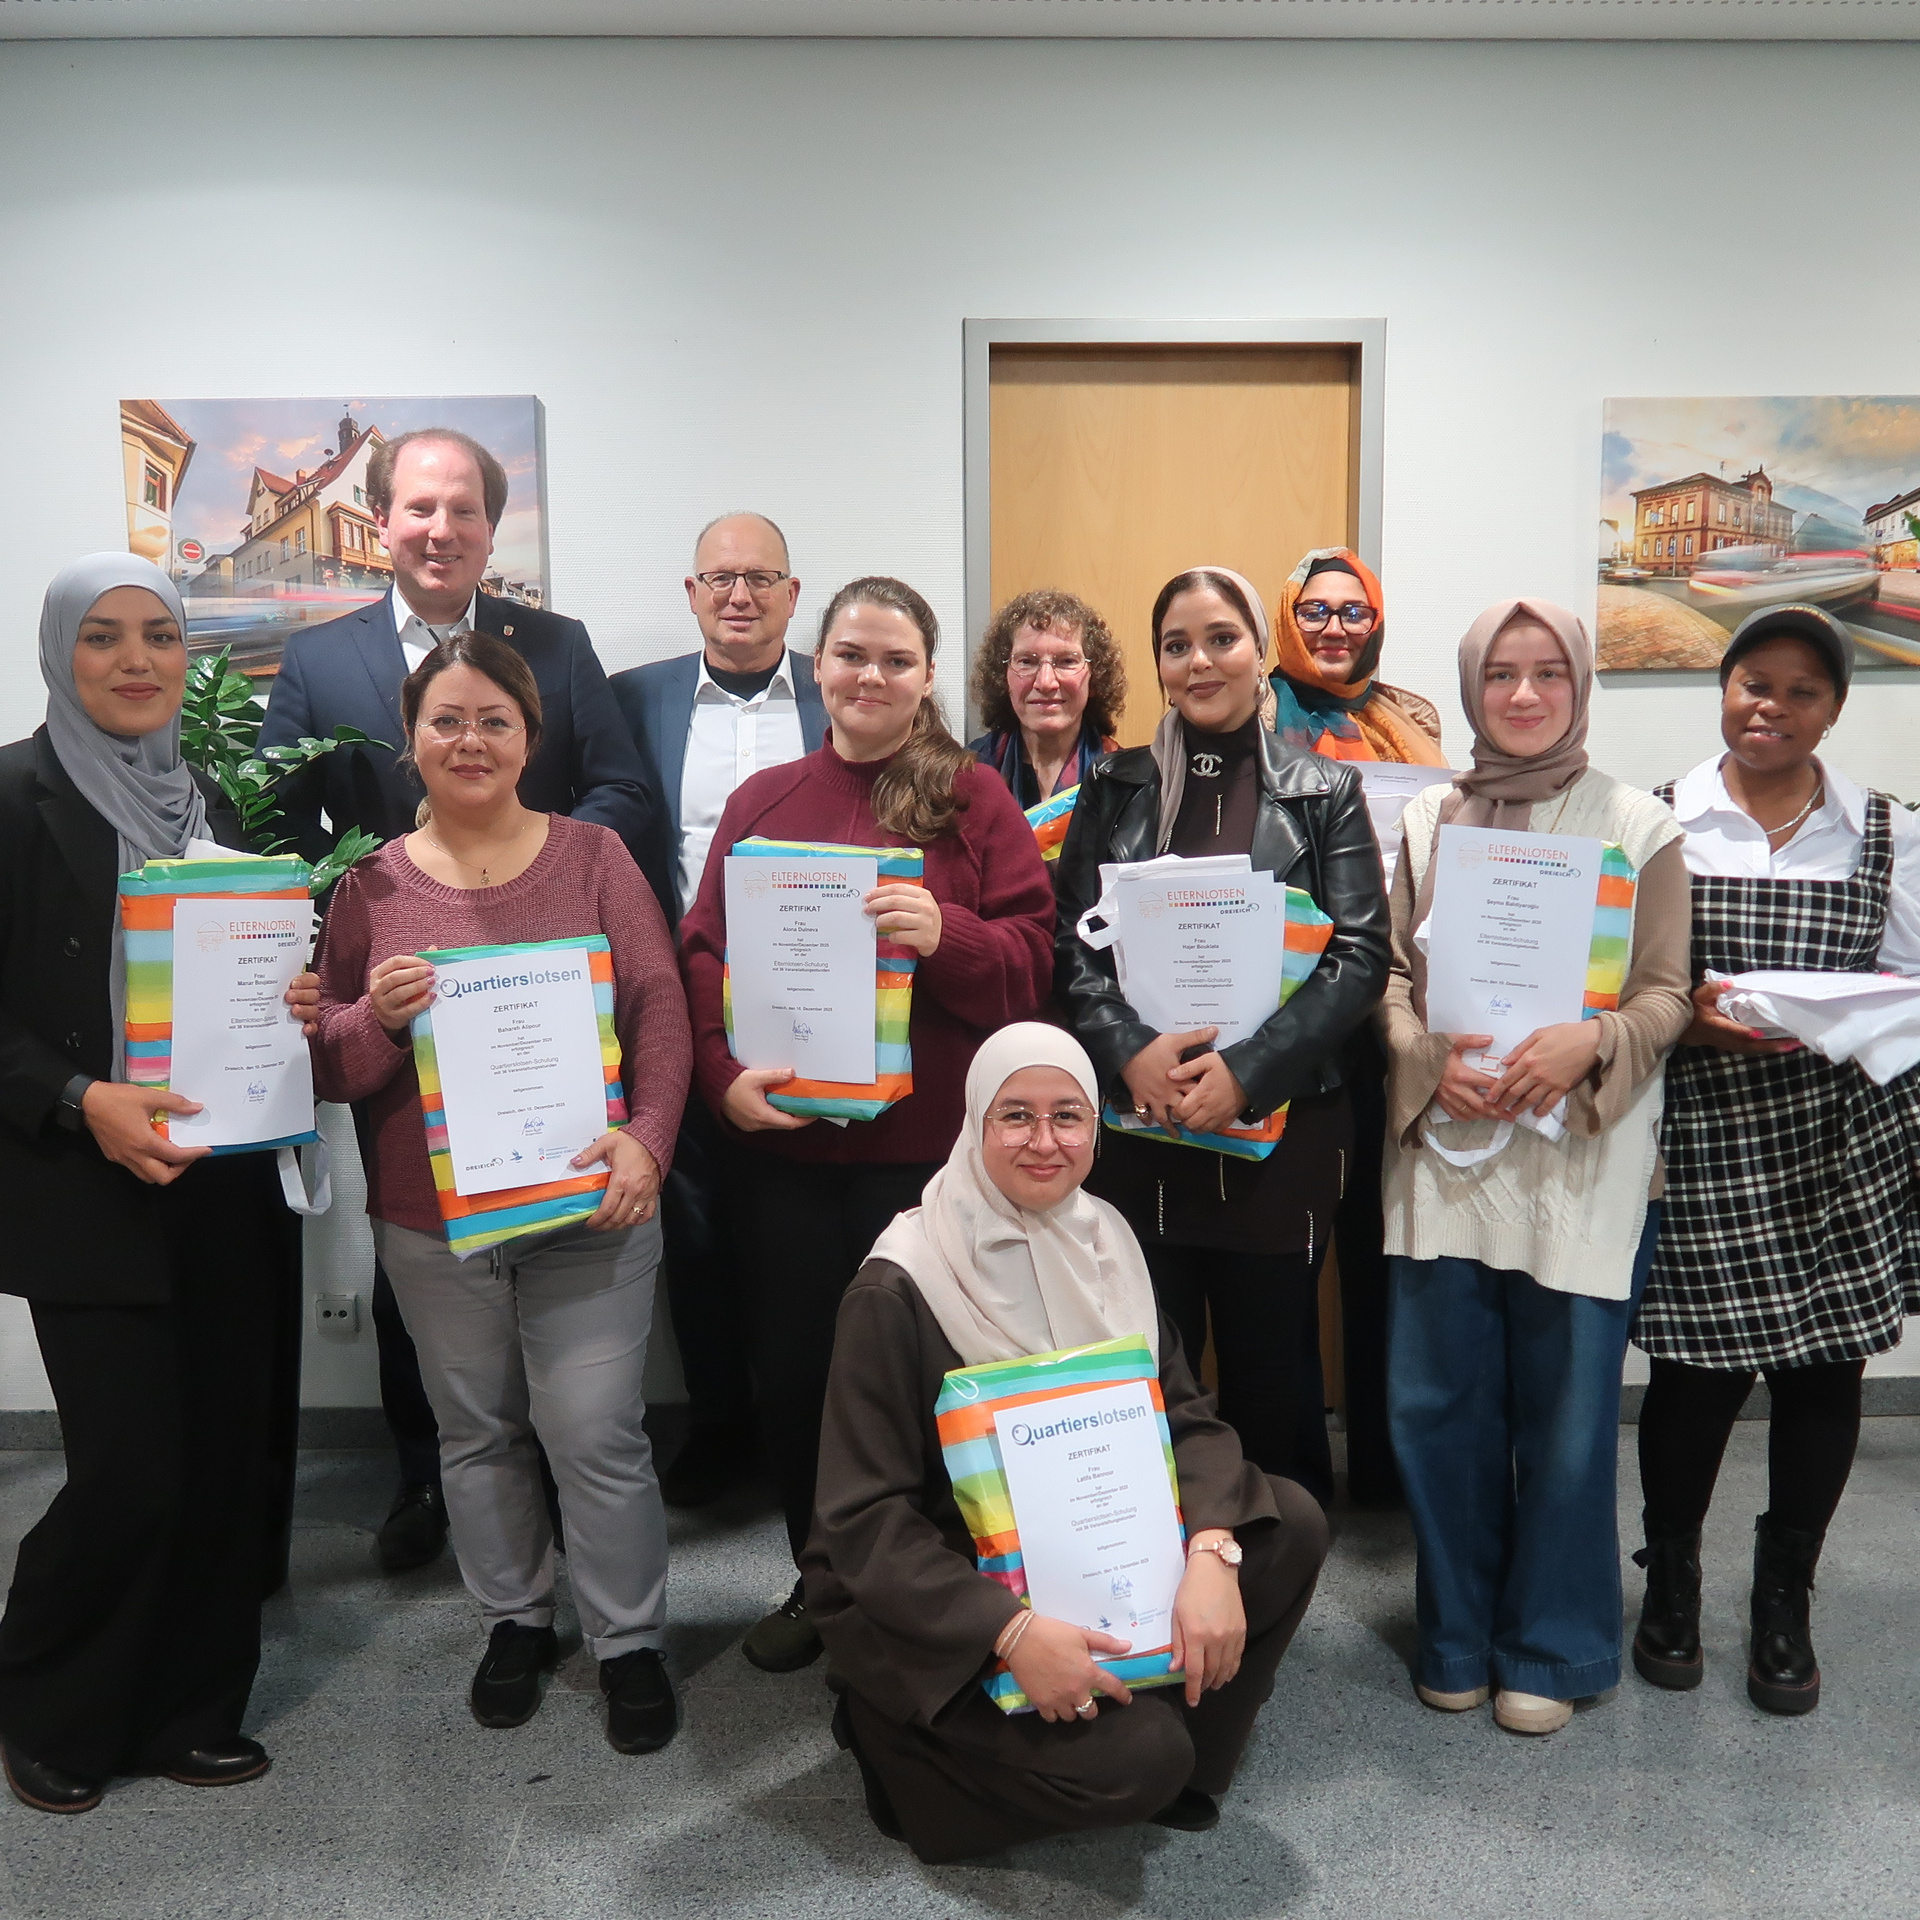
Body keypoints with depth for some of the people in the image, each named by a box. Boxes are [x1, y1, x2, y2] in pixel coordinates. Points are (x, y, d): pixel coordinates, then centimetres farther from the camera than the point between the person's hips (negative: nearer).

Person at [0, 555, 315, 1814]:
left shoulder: (207, 802, 14)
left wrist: (294, 1002, -1)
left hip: (231, 1182, 6)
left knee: (226, 1459, 9)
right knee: (130, 1474, -4)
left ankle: (186, 1711, 28)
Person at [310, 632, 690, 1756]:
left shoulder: (593, 856, 0)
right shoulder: (372, 883, 3)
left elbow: (660, 1009, -5)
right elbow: (331, 1068, 3)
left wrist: (647, 1138, -19)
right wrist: (377, 1020, -19)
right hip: (432, 1219, 2)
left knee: (598, 1434, 1)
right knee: (477, 1433, 15)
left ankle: (630, 1641, 21)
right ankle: (516, 1619, 37)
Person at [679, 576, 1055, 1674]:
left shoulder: (974, 797, 1)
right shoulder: (761, 801, 10)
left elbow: (1029, 960, -5)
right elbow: (705, 952, 4)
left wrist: (944, 934, -24)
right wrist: (724, 1074, -12)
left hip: (923, 1136, -3)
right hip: (779, 1135, 3)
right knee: (792, 1360, 12)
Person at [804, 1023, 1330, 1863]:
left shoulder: (1103, 1241, 0)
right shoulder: (898, 1290, -20)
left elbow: (1188, 1415, -3)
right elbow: (863, 1518, -20)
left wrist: (1211, 1552, -23)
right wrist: (1011, 1631, -32)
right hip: (929, 1603, -6)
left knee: (1290, 1524, -12)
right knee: (1136, 1761, -24)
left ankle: (1173, 1759, 6)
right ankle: (908, 1740, 3)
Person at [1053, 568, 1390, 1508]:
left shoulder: (1324, 792, 4)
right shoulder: (1114, 789, 9)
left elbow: (1359, 956, -5)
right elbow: (1072, 945, 3)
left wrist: (1246, 1071, -16)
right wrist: (1131, 1050, -15)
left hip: (1281, 1122, -1)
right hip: (1139, 1123, 1)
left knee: (1272, 1367, 9)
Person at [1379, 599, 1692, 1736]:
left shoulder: (1639, 826, 2)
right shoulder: (1427, 822, 10)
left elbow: (1668, 995, 0)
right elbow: (1389, 972, 8)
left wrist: (1588, 1044, -19)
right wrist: (1429, 1057, -11)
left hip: (1582, 1160, -2)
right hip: (1445, 1152, 2)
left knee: (1568, 1415, 4)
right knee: (1436, 1404, 7)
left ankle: (1552, 1647, 26)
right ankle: (1459, 1632, 28)